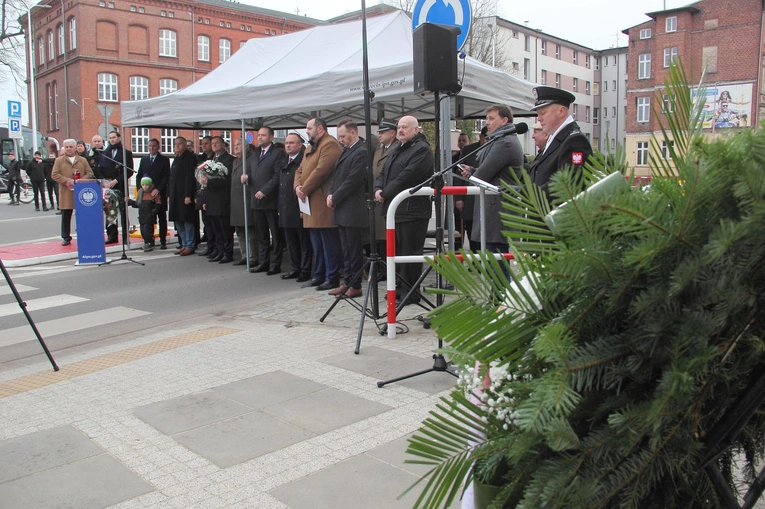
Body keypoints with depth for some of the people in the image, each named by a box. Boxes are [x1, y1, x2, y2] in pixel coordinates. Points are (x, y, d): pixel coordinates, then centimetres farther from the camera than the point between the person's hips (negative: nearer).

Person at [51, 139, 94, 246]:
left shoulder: (83, 160, 13)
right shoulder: (59, 160, 9)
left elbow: (89, 173, 6)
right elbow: (54, 174, 1)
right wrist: (67, 181, -13)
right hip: (66, 193, -1)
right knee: (66, 216, 3)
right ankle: (66, 237, 10)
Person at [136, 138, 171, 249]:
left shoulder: (164, 160, 3)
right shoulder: (143, 159, 16)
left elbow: (166, 177, -5)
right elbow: (139, 176, 15)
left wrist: (158, 189, -15)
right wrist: (140, 189, 1)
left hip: (160, 194, -3)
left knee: (162, 219, 2)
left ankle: (163, 241, 6)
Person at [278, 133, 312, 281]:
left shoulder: (304, 162, -9)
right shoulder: (283, 164, 17)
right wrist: (280, 206, 15)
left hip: (300, 210, -8)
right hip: (286, 210, 8)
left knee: (305, 242, 2)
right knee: (291, 242, 13)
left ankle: (305, 270, 8)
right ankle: (295, 269, 21)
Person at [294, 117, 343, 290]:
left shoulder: (330, 145, -10)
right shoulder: (310, 149, 23)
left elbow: (321, 171, -20)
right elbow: (300, 170, 19)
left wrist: (305, 190, -14)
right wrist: (298, 186, -2)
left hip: (323, 203, -10)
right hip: (311, 203, 10)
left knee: (329, 243, -5)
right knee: (317, 243, 14)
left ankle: (332, 278, 1)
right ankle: (319, 275, 22)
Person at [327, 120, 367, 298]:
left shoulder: (361, 152, -12)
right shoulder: (345, 150, 18)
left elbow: (352, 181, -18)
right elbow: (337, 176, 19)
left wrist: (335, 198, -11)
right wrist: (330, 194, 3)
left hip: (353, 211, -9)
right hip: (342, 211, 9)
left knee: (354, 250, -2)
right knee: (347, 250, 14)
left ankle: (355, 286, 6)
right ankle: (348, 282, 21)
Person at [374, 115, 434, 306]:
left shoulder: (421, 150, -10)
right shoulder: (396, 150, 21)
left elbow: (406, 177, -19)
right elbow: (384, 173, 20)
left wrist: (385, 193, -12)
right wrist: (378, 188, -1)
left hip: (412, 210, -9)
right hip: (395, 209, 10)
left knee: (410, 252, -4)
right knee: (397, 251, 15)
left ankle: (410, 292, 3)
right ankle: (400, 287, 25)